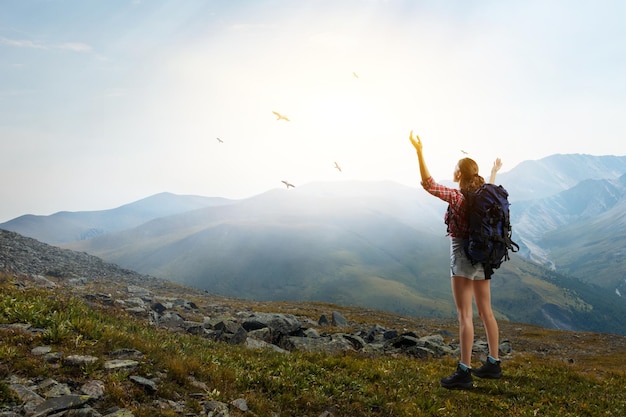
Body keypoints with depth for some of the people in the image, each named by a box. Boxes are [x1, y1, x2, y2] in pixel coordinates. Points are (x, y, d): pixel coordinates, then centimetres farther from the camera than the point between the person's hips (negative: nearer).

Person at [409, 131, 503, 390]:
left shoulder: (457, 197, -15)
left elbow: (428, 184, -22)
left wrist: (419, 151, -21)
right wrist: (494, 172, 51)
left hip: (463, 255, -8)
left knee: (465, 314, -8)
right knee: (486, 311, 15)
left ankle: (464, 373, -6)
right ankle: (493, 364, 25)